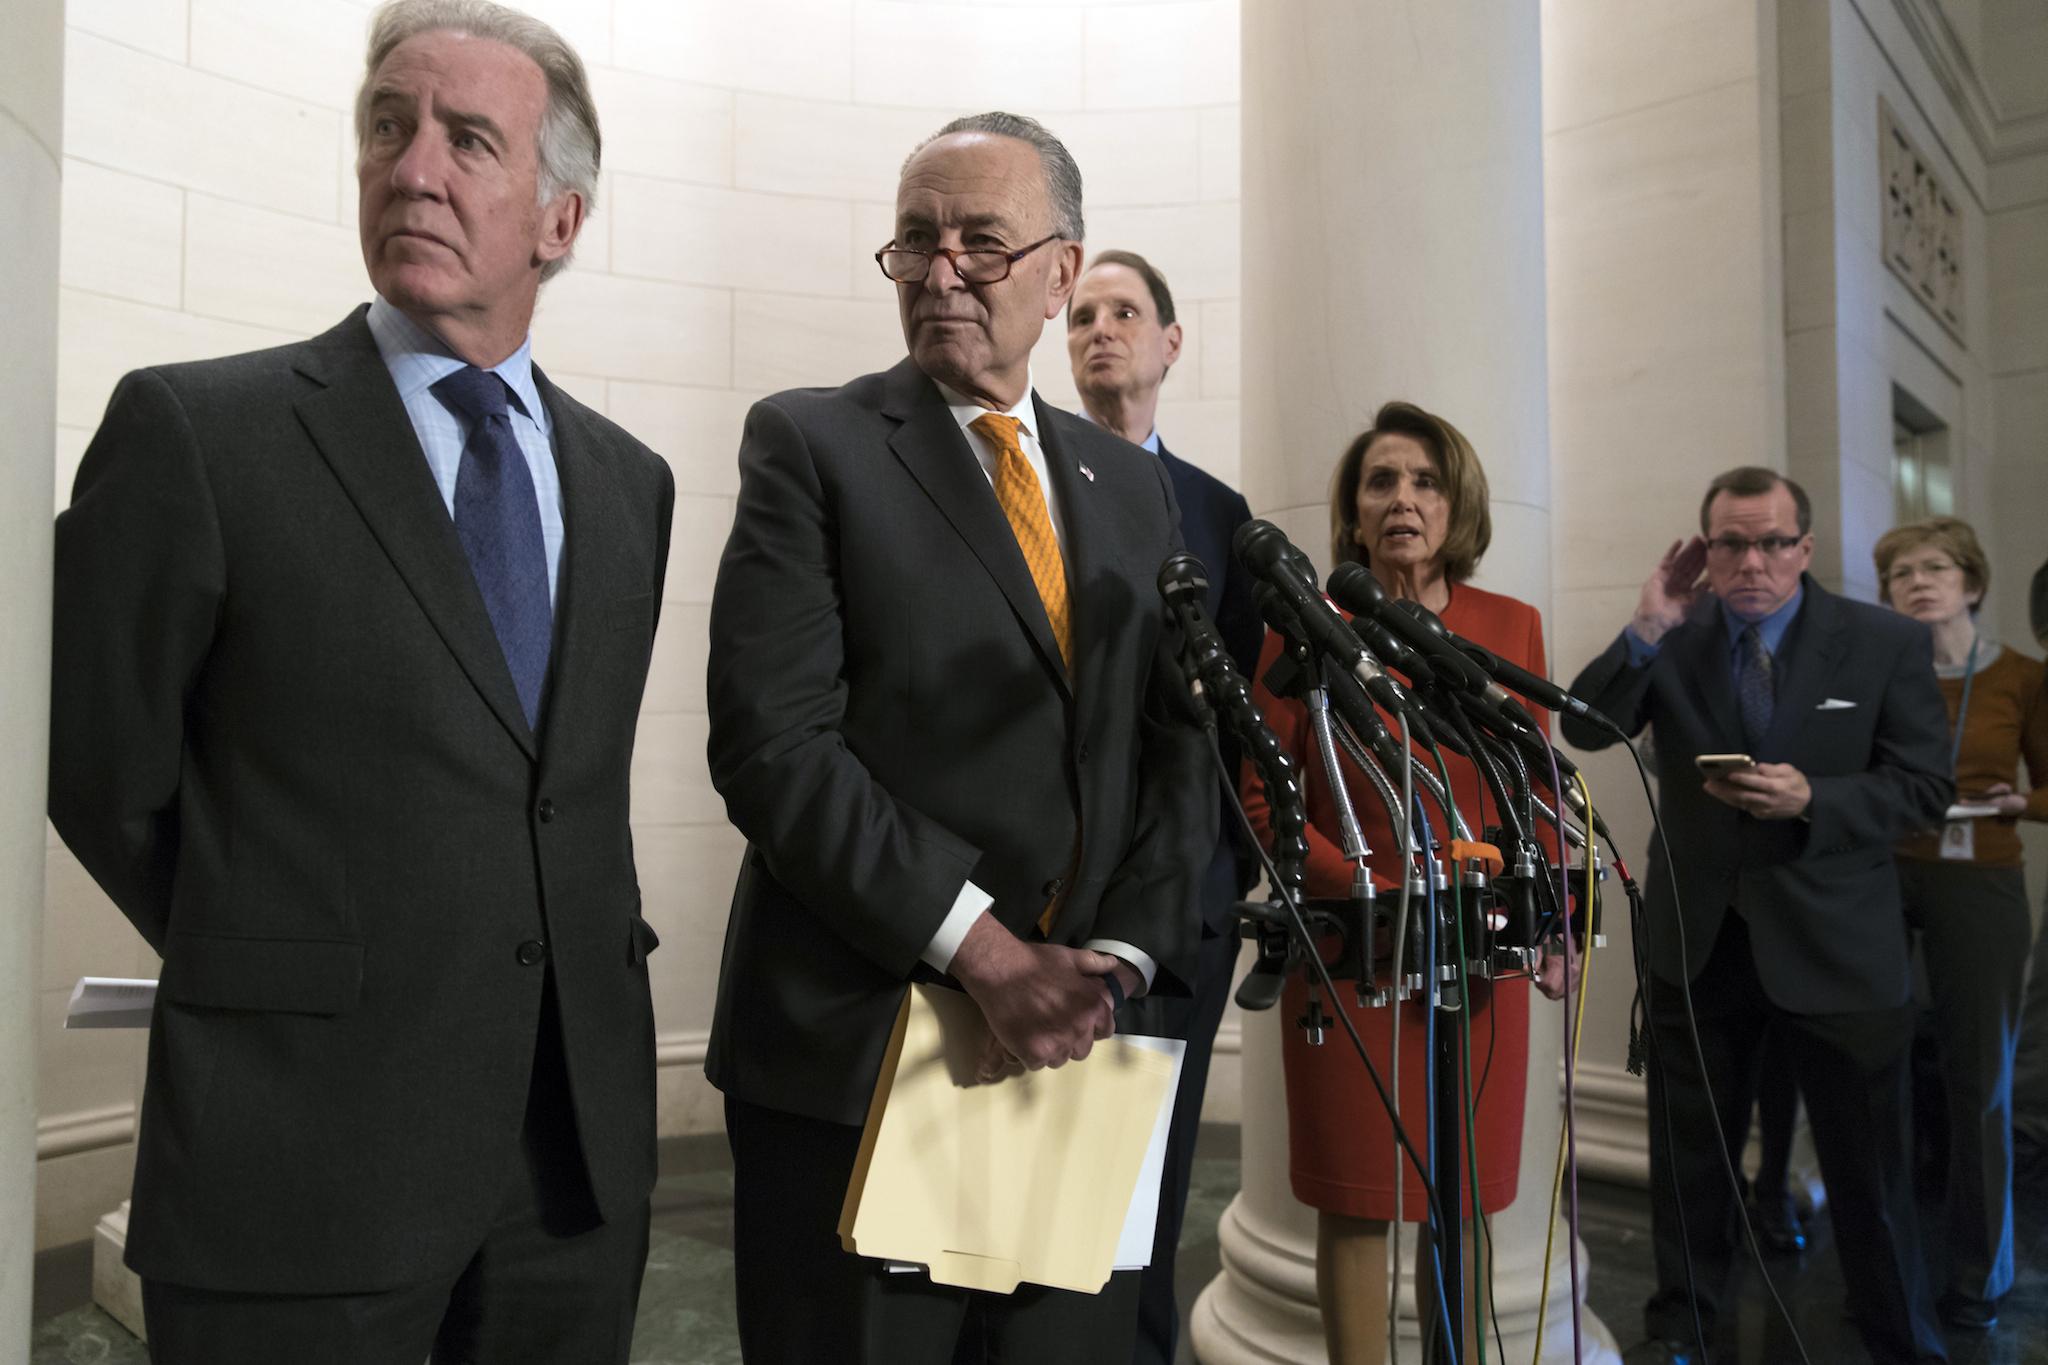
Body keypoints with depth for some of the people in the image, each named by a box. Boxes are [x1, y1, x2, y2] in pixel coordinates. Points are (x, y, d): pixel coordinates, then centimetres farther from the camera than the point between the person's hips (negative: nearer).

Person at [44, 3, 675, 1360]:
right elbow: (101, 775, -2)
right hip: (304, 1154, -4)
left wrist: (570, 966, 8)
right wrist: (272, 973, 5)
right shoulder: (196, 429, -7)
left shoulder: (628, 480, 7)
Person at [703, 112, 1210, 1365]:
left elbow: (1179, 747, 9)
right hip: (859, 1058, -4)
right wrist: (984, 950, -16)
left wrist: (1115, 961, -6)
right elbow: (774, 744, -12)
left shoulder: (1133, 485, 12)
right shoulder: (810, 442, -2)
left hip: (1081, 1040, 4)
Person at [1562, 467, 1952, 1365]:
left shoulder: (1887, 642, -4)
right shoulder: (1674, 638, -1)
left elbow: (1925, 786, -5)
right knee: (1691, 1151, 16)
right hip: (1697, 935, 2)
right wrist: (1645, 630, -19)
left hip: (1833, 942, -1)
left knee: (1868, 1163, 10)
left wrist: (1811, 801, -21)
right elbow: (1583, 729, -9)